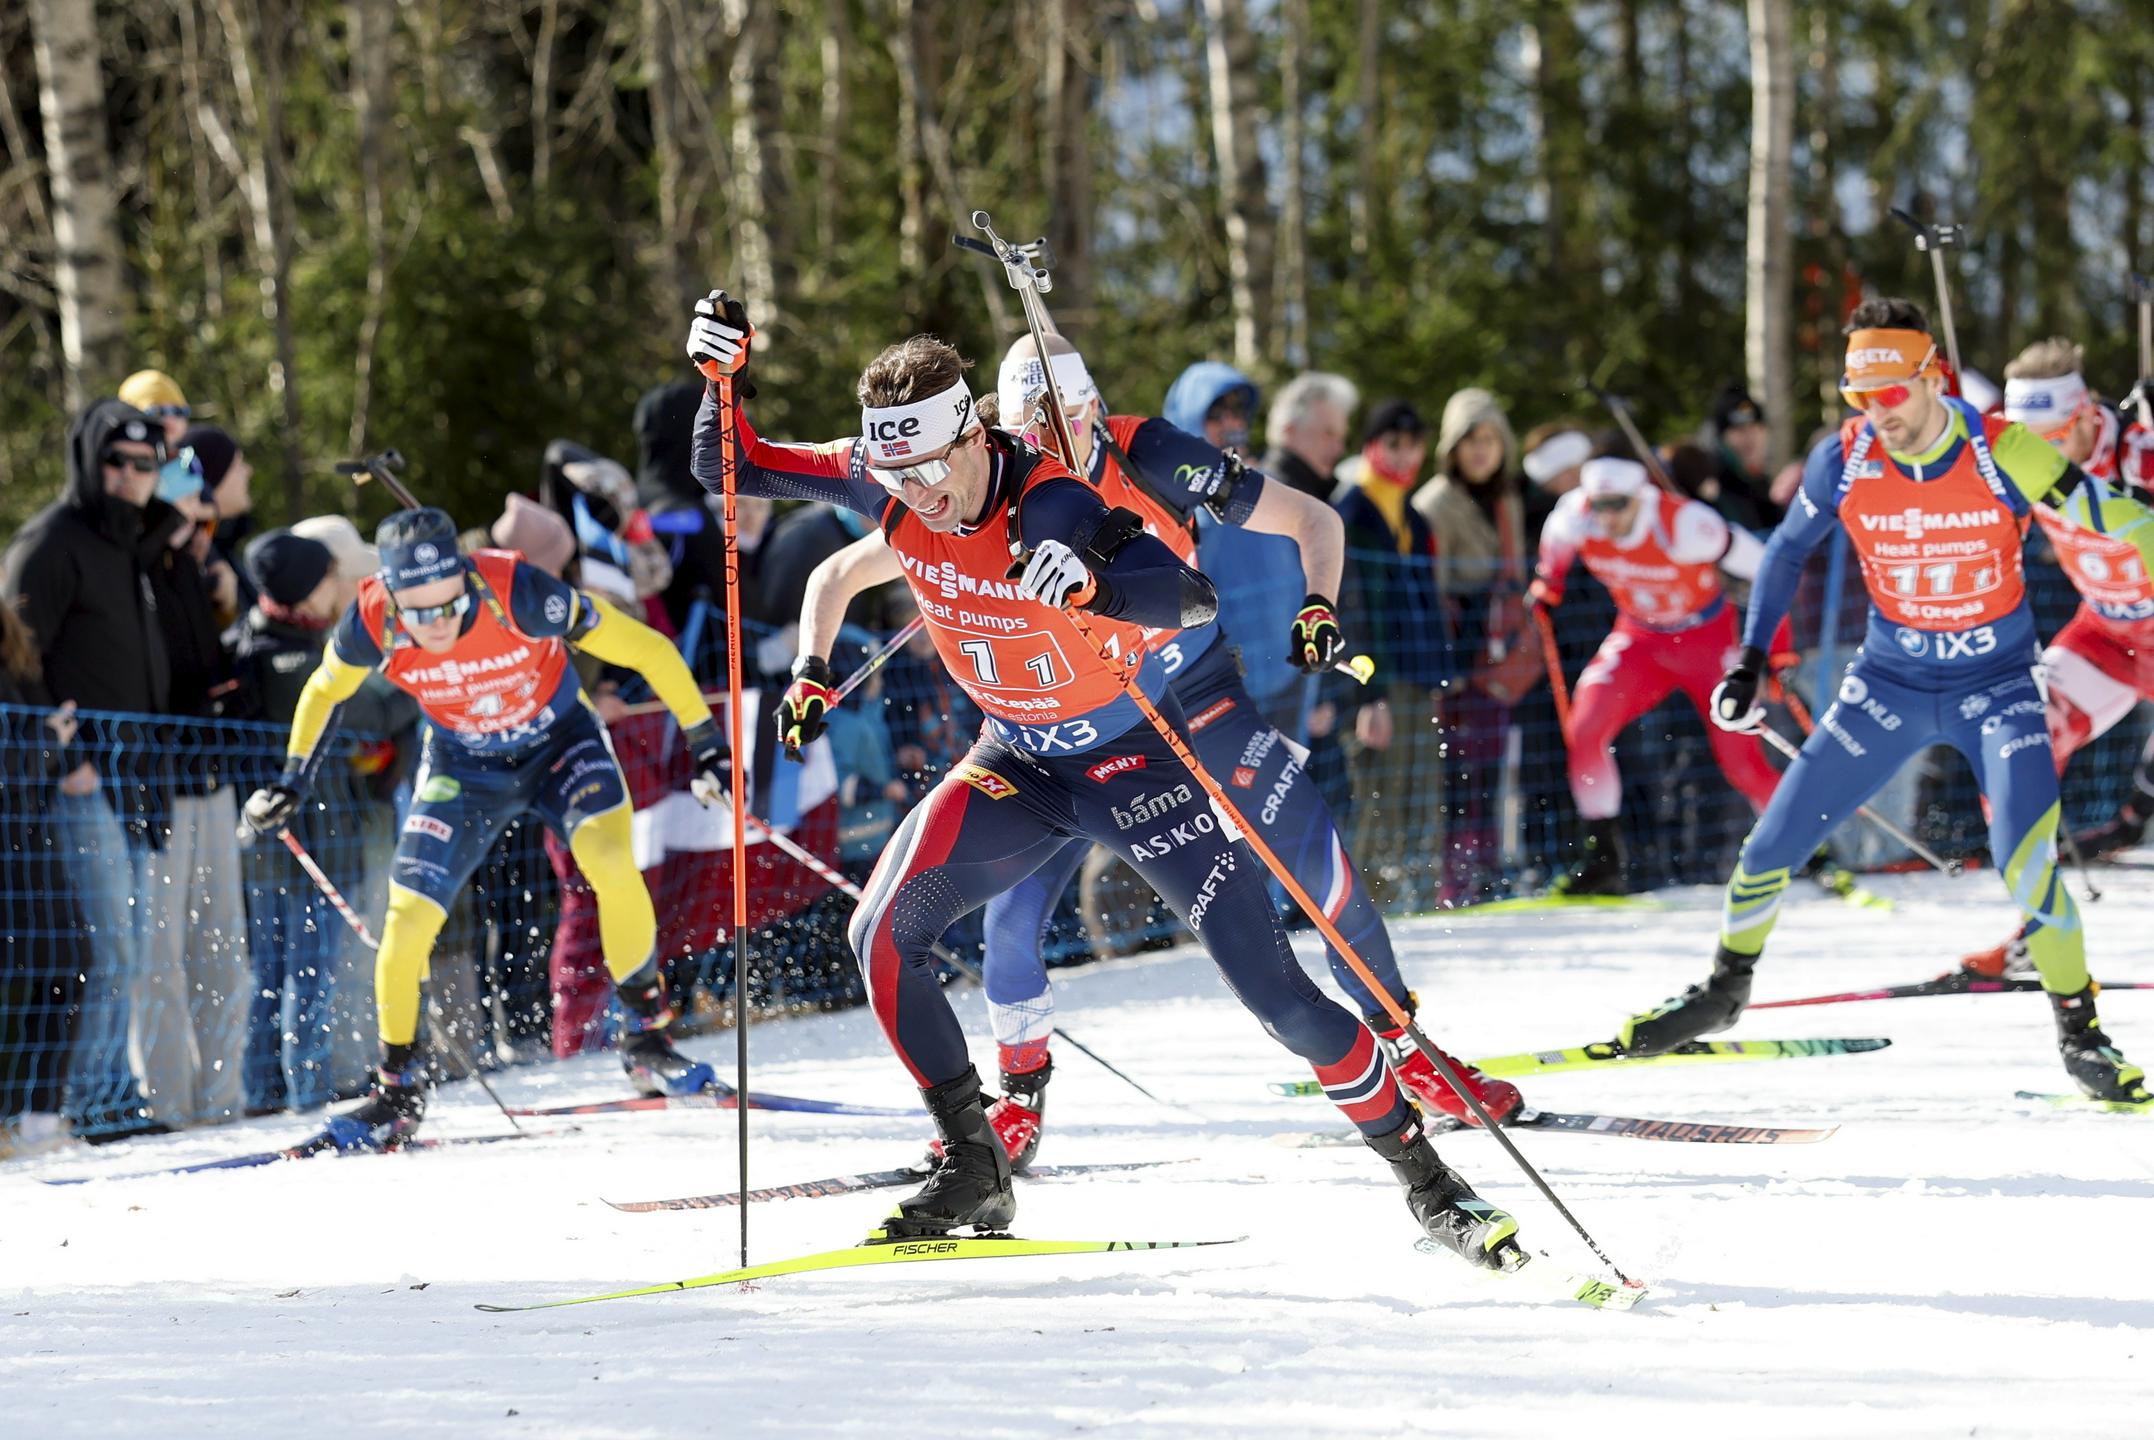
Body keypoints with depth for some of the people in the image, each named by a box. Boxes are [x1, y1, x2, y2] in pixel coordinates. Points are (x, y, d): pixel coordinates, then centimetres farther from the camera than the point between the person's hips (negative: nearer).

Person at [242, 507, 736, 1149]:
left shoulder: (517, 594, -34)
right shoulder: (372, 622, -26)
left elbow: (644, 650, -23)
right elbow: (324, 691, 0)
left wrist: (705, 742, -19)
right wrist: (291, 780, 0)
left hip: (559, 743, -2)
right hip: (463, 768, 2)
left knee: (611, 860, -29)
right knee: (408, 921, -9)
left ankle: (648, 1036, -10)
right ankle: (396, 1094, 13)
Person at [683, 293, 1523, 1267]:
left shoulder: (1055, 508, -30)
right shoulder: (885, 485, -13)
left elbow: (1194, 598, -41)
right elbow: (729, 470, -6)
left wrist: (1090, 585, -59)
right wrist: (721, 377, -24)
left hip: (1138, 761, -5)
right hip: (1019, 765, 5)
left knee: (1273, 988, -12)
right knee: (883, 936, -14)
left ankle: (1426, 1179, 2)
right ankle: (972, 1172, -1)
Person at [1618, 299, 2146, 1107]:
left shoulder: (2006, 456, -21)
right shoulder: (1843, 462, -12)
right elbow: (1788, 551, 5)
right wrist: (1750, 660, 4)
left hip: (1996, 685, -3)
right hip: (1889, 683, 3)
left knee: (2026, 860, -22)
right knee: (1776, 840, 3)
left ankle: (2079, 1030, -4)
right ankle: (1724, 992, 29)